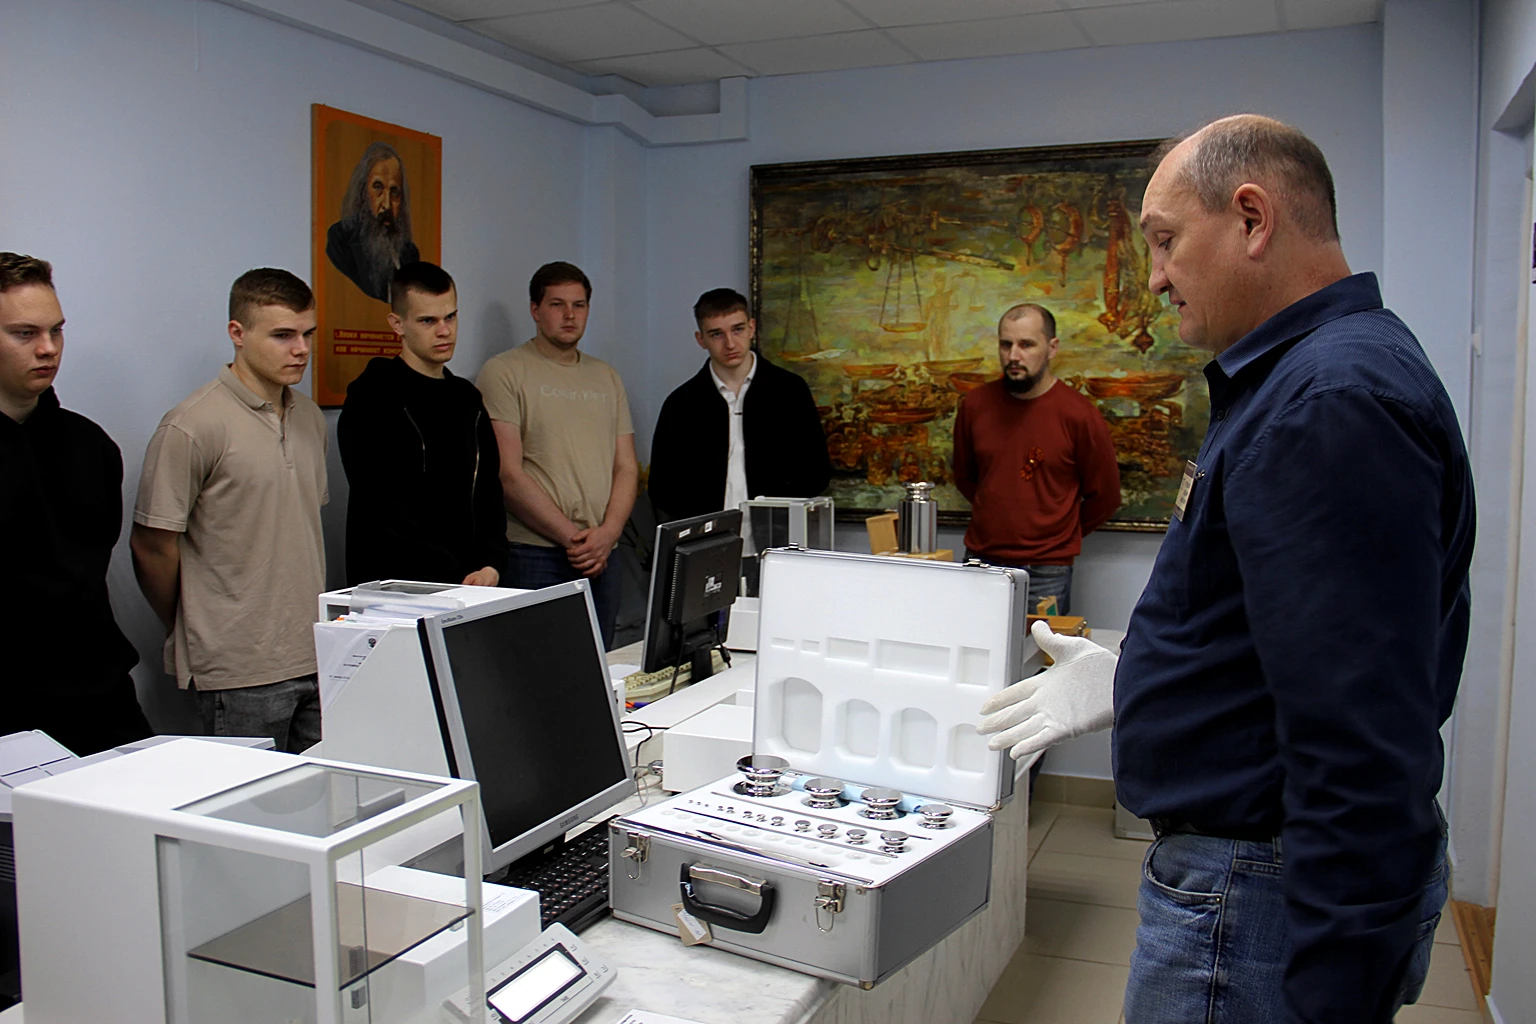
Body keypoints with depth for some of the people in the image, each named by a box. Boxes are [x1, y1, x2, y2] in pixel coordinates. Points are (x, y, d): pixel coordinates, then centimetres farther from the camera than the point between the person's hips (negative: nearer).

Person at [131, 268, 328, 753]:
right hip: (242, 673, -6)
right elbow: (152, 545, -9)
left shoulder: (309, 417, 11)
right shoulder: (192, 428, -13)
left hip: (317, 657, 7)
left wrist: (310, 623, 16)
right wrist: (191, 633, 4)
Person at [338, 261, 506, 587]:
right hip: (395, 591, -5)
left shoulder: (467, 399, 13)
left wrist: (491, 565, -3)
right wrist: (455, 581, -18)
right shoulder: (372, 397, -8)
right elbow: (382, 511, -14)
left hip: (467, 585, 6)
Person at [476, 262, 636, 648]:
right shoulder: (504, 372, -2)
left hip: (601, 557, 5)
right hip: (533, 558, -5)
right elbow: (508, 474, -10)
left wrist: (607, 533, -5)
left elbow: (627, 467, 12)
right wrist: (571, 538, -12)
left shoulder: (606, 377, 17)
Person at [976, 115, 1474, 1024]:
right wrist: (1135, 684, 16)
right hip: (1251, 868, 10)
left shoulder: (1331, 403, -24)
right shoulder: (1320, 375, 11)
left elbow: (1365, 747, -28)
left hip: (1270, 903, -10)